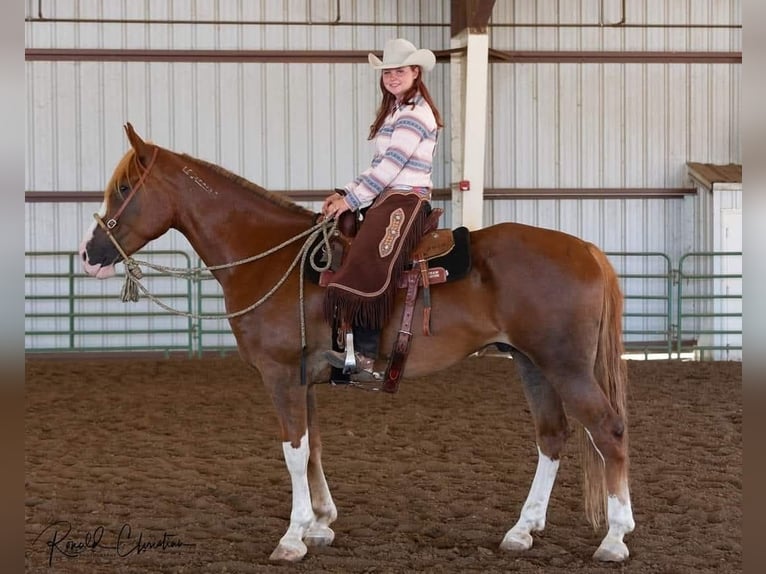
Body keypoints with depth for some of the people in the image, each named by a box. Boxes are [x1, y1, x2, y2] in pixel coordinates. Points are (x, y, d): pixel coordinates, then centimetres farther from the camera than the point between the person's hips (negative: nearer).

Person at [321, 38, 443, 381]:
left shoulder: (416, 114, -10)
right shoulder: (395, 112, 22)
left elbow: (391, 165, -16)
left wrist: (351, 199, -14)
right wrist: (344, 195, 8)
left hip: (406, 201, -11)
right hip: (384, 199, 11)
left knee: (368, 261, -28)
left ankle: (364, 355, -37)